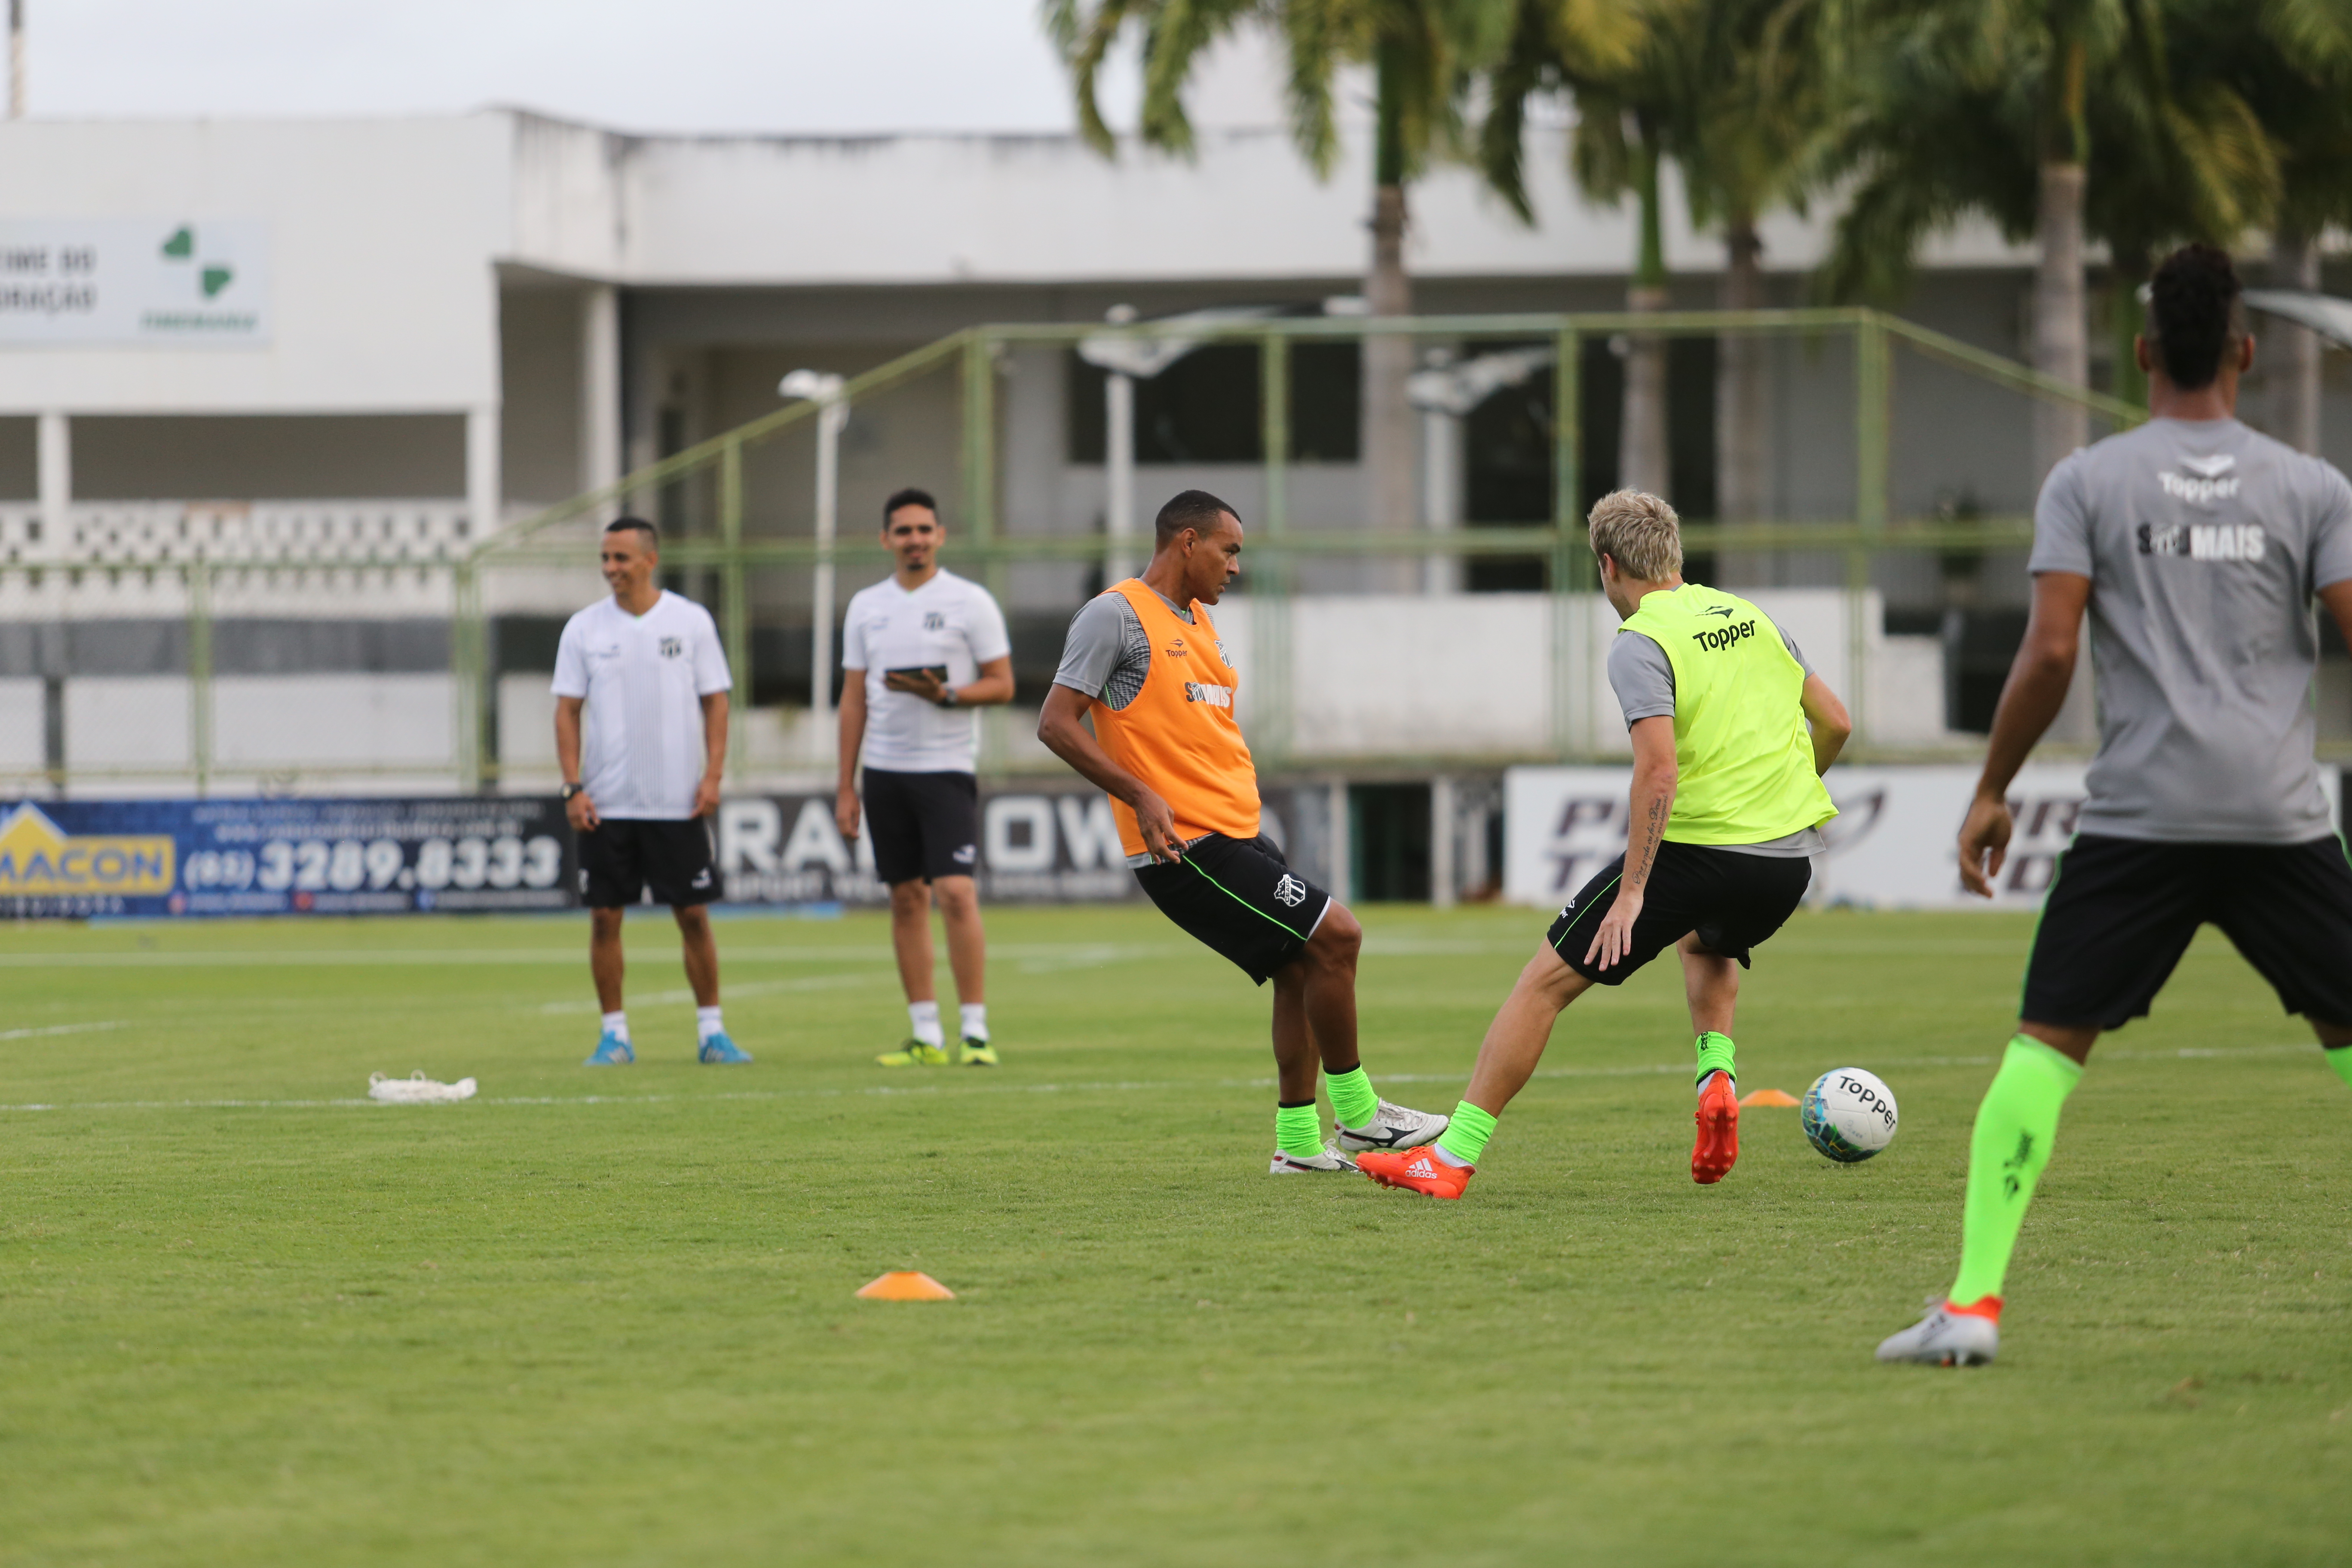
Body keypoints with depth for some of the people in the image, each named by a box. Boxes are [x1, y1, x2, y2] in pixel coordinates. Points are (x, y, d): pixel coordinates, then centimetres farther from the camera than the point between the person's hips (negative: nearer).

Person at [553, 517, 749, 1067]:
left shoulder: (691, 622, 2)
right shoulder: (584, 629, 3)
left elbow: (715, 702, 4)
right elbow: (567, 711, 4)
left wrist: (712, 777, -6)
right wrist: (574, 788, -6)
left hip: (679, 802, -1)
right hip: (606, 805, 1)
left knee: (694, 916, 1)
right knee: (605, 918, 0)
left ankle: (711, 1031, 9)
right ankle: (614, 1034, 8)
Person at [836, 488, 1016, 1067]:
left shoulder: (970, 602, -2)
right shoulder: (866, 607, 10)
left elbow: (1002, 686, -3)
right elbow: (854, 698, 12)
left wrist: (944, 694, -20)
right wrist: (845, 788, 8)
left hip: (947, 767, -4)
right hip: (885, 771, 4)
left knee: (957, 893, -14)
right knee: (907, 898, 5)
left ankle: (974, 1031, -11)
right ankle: (926, 1036, 9)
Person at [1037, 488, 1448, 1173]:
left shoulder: (1199, 620, 19)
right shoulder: (1117, 614, -9)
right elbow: (1057, 724, -14)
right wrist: (1141, 795, -21)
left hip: (1234, 835, 10)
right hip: (1186, 845, -10)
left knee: (1302, 967, 10)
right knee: (1335, 935, -12)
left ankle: (1299, 1142, 17)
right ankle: (1356, 1115, -2)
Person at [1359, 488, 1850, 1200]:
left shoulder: (1640, 644, -8)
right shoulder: (1752, 617, 13)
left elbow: (1659, 770, -20)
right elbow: (1835, 722, 16)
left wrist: (1633, 888, -18)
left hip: (1699, 847, -7)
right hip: (1791, 860, 7)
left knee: (1547, 980, 3)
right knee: (1708, 942, 39)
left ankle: (1452, 1158, 1)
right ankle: (1716, 1081, 13)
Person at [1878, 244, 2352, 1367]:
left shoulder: (2087, 483, 2)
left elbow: (2049, 651, -5)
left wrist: (1992, 791, 4)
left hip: (2139, 813, -1)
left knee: (2047, 1042, 2)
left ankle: (1974, 1302, -9)